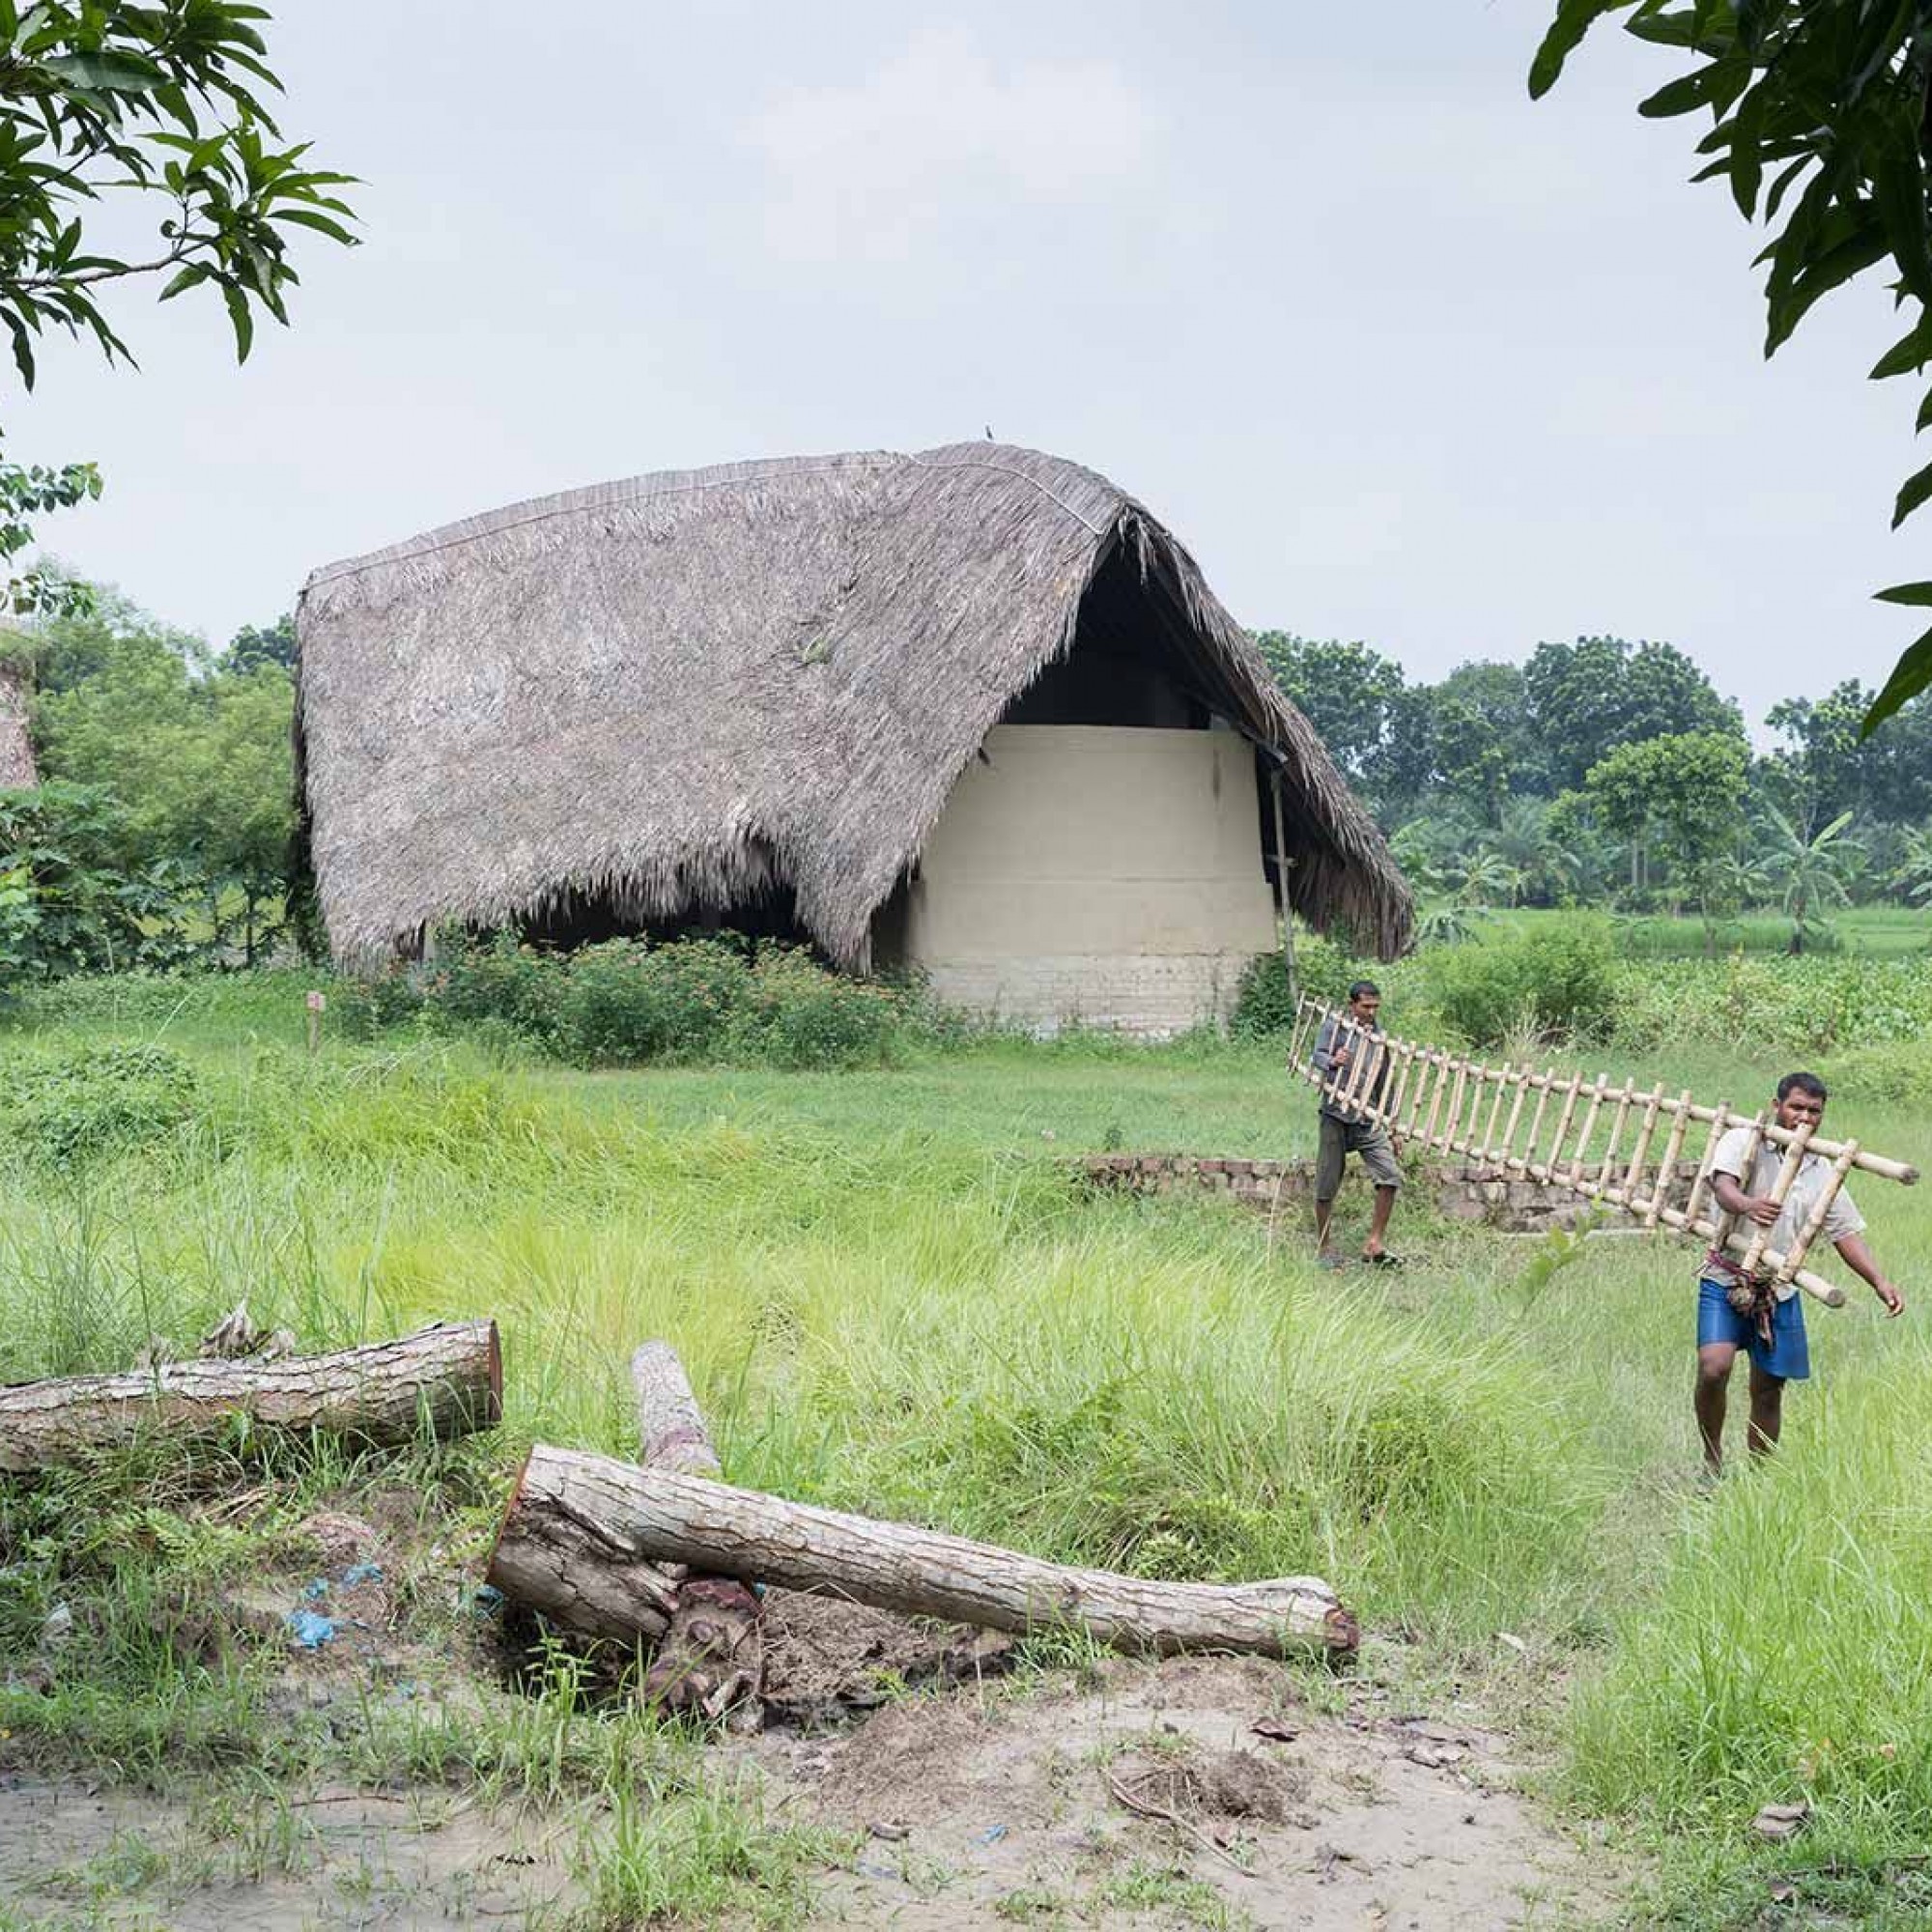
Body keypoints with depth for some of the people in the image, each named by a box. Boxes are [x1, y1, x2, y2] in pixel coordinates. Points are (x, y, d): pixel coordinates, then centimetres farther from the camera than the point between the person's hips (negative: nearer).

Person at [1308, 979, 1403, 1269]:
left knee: (1390, 1177, -10)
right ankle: (1323, 1248, 16)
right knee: (1326, 1187, 1)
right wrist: (1332, 1061, -42)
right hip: (1336, 1117, -3)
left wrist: (1391, 1128, 16)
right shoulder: (1333, 1027, -1)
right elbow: (1317, 1057, -18)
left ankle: (1374, 1245, -1)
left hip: (1369, 1120, 4)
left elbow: (1384, 1086, 17)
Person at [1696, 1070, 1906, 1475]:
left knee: (1769, 1389, 7)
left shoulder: (1823, 1172, 9)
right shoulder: (1743, 1142, -6)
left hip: (1780, 1292, 4)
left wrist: (1879, 1281, -6)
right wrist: (1746, 1206, -49)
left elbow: (1846, 1232, 9)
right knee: (1713, 1367, -23)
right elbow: (1722, 1184, -25)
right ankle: (1712, 1459, -2)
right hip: (1726, 1279, -4)